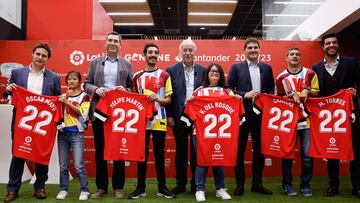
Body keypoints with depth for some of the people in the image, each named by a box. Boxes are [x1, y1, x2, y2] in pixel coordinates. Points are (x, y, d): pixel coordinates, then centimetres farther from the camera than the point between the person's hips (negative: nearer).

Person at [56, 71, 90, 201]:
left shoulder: (84, 96, 4)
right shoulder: (63, 96, 14)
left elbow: (81, 112, -9)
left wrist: (67, 102, -15)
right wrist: (67, 96, -8)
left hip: (76, 133, -4)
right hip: (62, 133, 4)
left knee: (79, 165, -7)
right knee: (63, 165, 7)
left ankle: (84, 190, 4)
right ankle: (63, 189, 18)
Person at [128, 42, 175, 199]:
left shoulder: (164, 75, 3)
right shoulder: (137, 76, 8)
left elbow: (169, 100, 1)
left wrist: (158, 99, -18)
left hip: (159, 120, -1)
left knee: (159, 154, 5)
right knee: (142, 154, 6)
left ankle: (162, 187, 15)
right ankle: (140, 187, 15)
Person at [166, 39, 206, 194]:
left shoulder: (203, 70, 5)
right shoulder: (171, 70, 2)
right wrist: (169, 116, -4)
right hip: (179, 116, 0)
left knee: (196, 151, 8)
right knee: (181, 151, 9)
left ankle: (196, 184, 20)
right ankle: (181, 184, 21)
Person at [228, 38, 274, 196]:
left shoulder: (267, 68, 11)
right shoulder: (236, 67, 1)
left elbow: (271, 90, 12)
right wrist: (245, 95, -16)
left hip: (261, 114, 3)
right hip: (242, 114, -3)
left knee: (259, 149, 9)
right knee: (240, 150, 4)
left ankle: (257, 183, 22)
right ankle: (240, 184, 16)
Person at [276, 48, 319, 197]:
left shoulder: (310, 74, 5)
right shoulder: (281, 77, 3)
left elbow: (317, 92, 9)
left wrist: (307, 91, -11)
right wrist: (292, 95, -12)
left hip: (306, 119, 1)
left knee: (307, 154, 2)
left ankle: (305, 185, 17)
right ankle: (287, 185, 16)